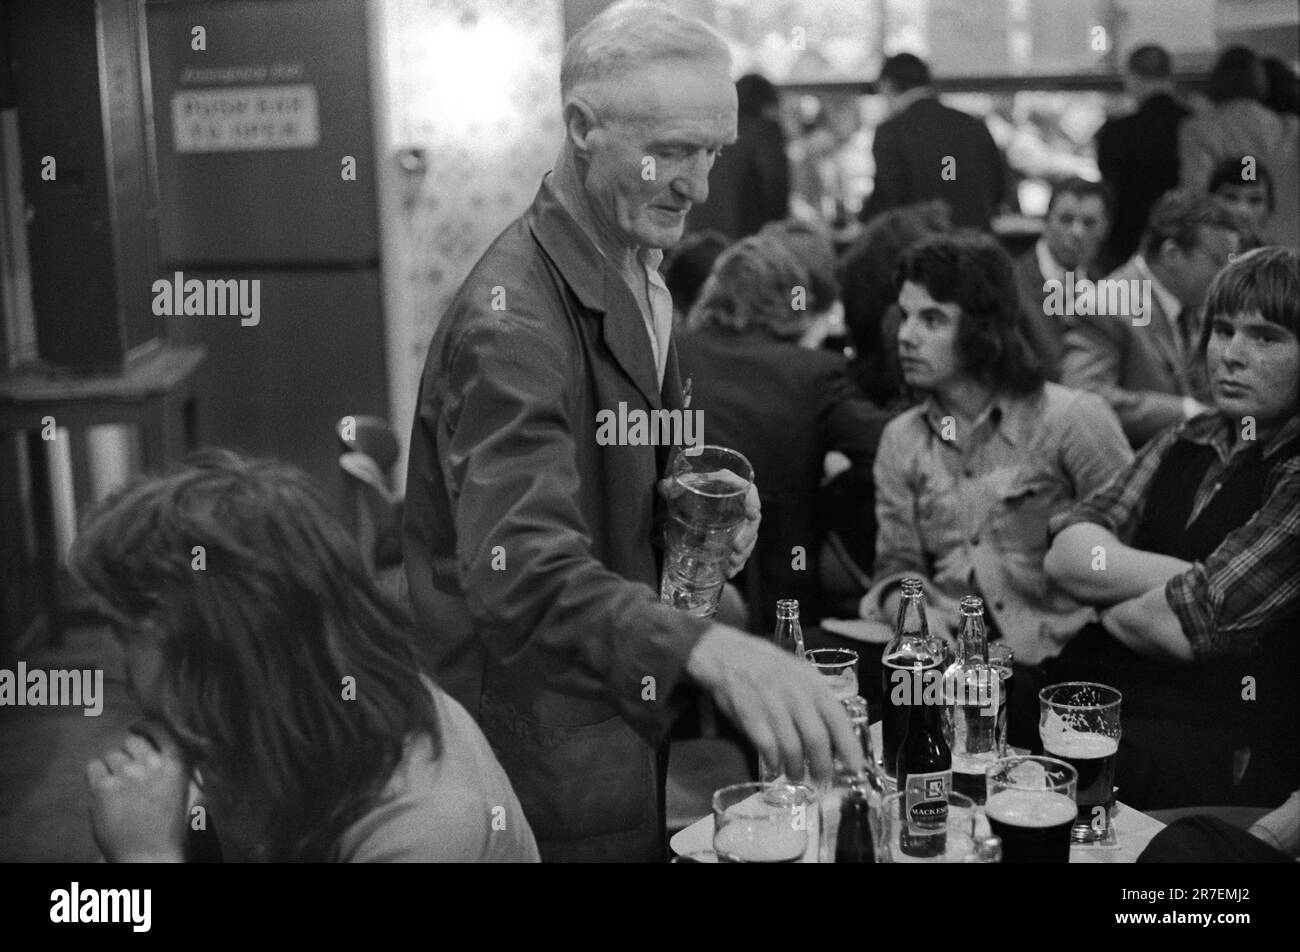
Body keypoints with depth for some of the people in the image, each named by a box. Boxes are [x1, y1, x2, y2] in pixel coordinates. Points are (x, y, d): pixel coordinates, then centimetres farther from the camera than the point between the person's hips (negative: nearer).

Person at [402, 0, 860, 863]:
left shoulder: (640, 271, 6)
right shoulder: (512, 316, -25)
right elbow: (520, 572, -37)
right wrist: (706, 648, -52)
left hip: (627, 718, 8)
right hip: (541, 751, -8)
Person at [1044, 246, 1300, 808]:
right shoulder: (1185, 444, 15)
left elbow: (1189, 628, -15)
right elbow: (1065, 555, 2)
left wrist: (1116, 607, 4)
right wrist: (1190, 578, -11)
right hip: (1097, 705, 6)